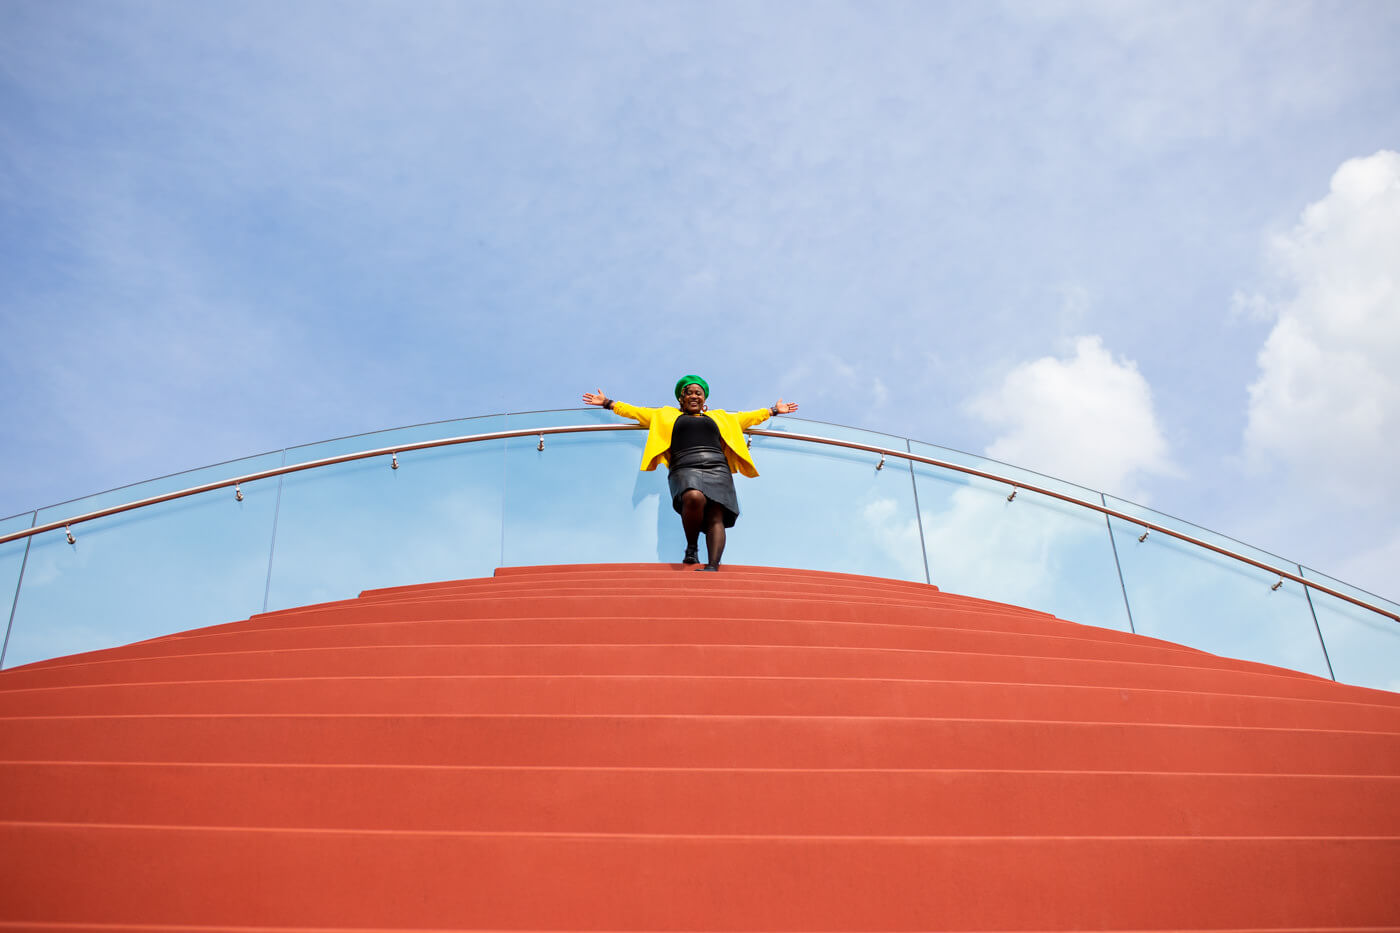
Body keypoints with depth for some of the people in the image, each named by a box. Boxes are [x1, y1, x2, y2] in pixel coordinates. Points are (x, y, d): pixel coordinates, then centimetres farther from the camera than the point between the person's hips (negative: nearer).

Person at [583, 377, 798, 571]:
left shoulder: (720, 417, 36)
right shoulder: (666, 416, 30)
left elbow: (748, 417, 45)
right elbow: (636, 412, 32)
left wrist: (773, 410, 50)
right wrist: (608, 402, 30)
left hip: (718, 469, 2)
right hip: (685, 469, -2)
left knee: (716, 517, -22)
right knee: (694, 498, -36)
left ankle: (713, 565, -36)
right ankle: (691, 548, -16)